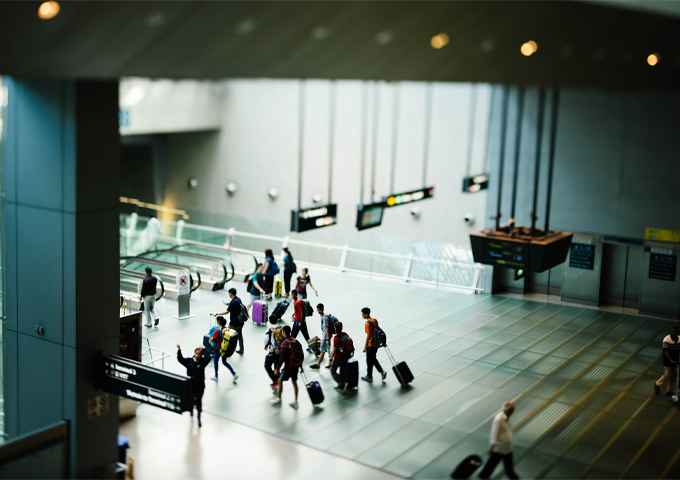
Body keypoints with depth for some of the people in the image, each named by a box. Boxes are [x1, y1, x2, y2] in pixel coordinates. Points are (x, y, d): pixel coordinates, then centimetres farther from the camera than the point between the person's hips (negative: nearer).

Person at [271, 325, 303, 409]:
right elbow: (300, 354, 9)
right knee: (294, 382, 14)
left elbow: (282, 358, -20)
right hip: (296, 366, 7)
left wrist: (277, 369, -13)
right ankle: (295, 402, 16)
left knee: (280, 381, 10)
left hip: (288, 366, -7)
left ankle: (278, 399, 20)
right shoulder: (295, 341, 4)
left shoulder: (284, 344, -18)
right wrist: (300, 366, 18)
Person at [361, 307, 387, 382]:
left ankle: (369, 377, 18)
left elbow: (368, 336, -22)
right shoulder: (374, 320, 5)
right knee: (373, 359, 20)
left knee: (369, 361, 6)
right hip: (376, 344, 8)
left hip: (370, 345, -8)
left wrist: (365, 347, -18)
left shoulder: (367, 324, -20)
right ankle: (382, 372, 11)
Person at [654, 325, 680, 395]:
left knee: (674, 376, 10)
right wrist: (670, 360, -25)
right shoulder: (667, 340, -18)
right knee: (668, 374, -6)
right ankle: (657, 384, 19)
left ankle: (670, 391, 22)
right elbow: (665, 351, -20)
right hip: (668, 360, -6)